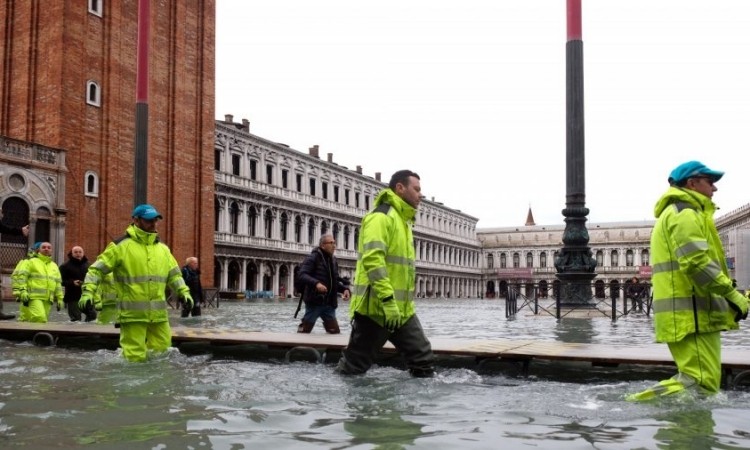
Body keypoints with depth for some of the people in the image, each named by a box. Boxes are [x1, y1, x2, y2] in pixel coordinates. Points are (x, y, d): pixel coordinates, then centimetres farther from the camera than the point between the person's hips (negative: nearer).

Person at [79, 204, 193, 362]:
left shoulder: (163, 249, 14)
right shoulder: (121, 246, -4)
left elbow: (174, 274, 21)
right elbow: (97, 269, -2)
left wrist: (184, 291, 8)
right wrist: (88, 291, -13)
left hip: (158, 313, 5)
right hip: (132, 312, -5)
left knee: (162, 351, 10)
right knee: (135, 358, -3)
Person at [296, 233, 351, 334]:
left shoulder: (334, 261, 15)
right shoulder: (313, 257, -7)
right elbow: (301, 274, -17)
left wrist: (345, 289, 3)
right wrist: (316, 283, -33)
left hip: (329, 303, 7)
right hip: (314, 301, -7)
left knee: (335, 332, 6)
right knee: (304, 331, 2)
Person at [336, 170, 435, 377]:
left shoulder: (403, 221, 21)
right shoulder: (381, 216, -12)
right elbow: (372, 259, -25)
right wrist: (388, 300, -28)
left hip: (402, 310, 9)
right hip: (376, 308, -9)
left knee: (424, 360, 6)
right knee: (354, 366, 1)